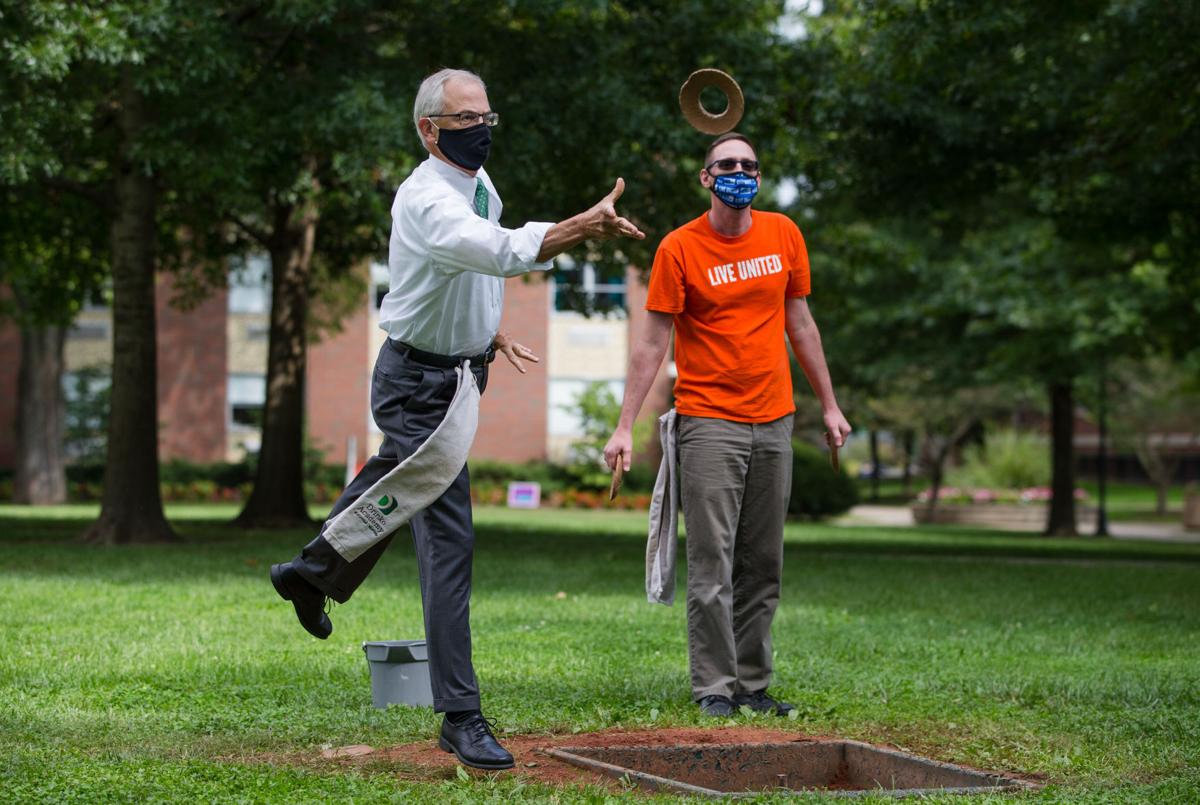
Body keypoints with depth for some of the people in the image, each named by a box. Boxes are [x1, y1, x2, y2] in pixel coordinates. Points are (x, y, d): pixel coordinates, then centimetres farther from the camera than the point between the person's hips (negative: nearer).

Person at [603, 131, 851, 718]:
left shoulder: (783, 235, 8)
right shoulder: (680, 248, -5)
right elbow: (652, 343, -4)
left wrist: (829, 405, 16)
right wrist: (625, 426, -10)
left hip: (773, 424, 4)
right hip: (709, 422, -4)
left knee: (763, 566, 7)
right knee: (712, 565, -7)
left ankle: (753, 685, 13)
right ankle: (714, 688, -3)